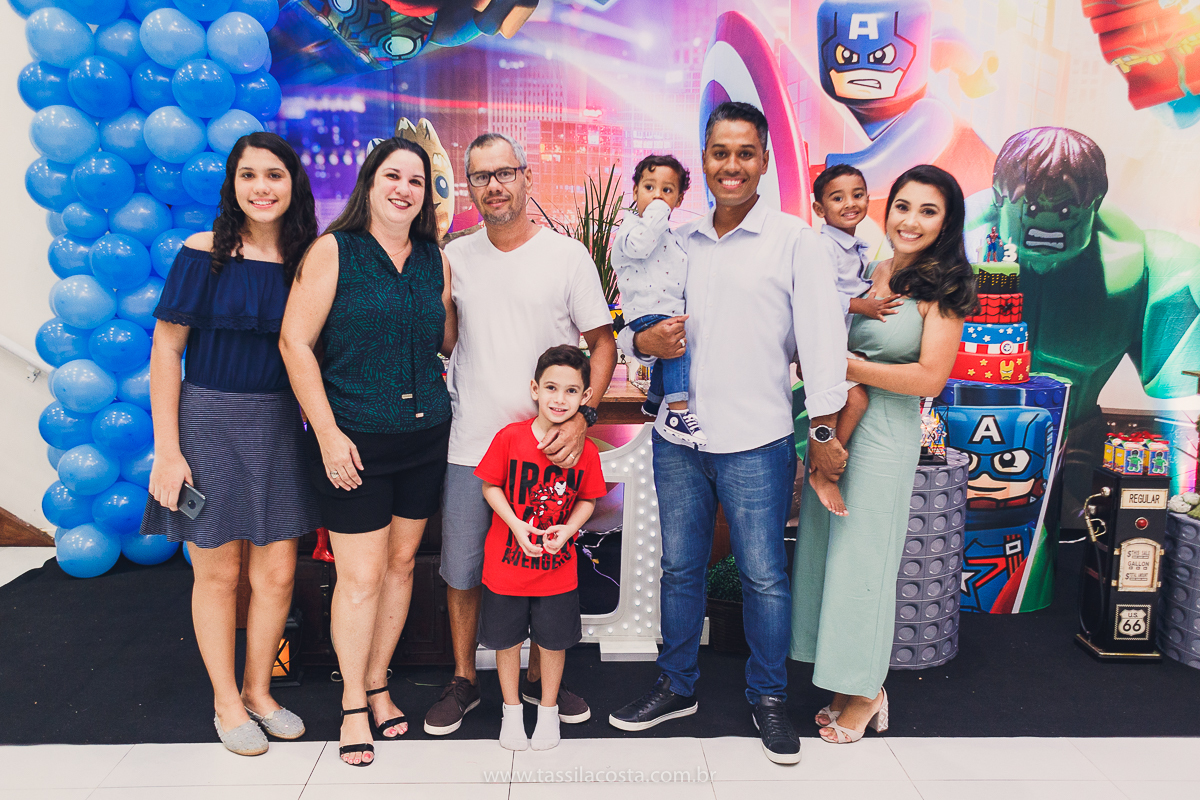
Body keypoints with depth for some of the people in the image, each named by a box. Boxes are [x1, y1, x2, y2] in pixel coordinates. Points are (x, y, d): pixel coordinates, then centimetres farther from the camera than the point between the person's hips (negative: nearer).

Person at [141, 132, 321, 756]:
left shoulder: (305, 259, 3)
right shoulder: (204, 253, -7)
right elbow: (165, 352, -6)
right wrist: (167, 450, -10)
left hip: (279, 426, 3)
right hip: (207, 421, -3)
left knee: (277, 572, 8)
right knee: (219, 571, 8)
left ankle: (258, 691, 31)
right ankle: (226, 703, 28)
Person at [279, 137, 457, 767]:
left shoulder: (435, 260, 8)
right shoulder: (333, 251, -5)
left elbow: (450, 342, 13)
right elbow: (295, 342, -9)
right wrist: (327, 433, -12)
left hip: (424, 436, 5)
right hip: (353, 440, -4)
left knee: (400, 562, 13)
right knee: (361, 575, 1)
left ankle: (378, 683, 32)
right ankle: (353, 702, 22)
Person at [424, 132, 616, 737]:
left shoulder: (567, 254, -2)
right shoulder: (455, 257, 5)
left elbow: (602, 343, 1)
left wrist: (583, 416, -13)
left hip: (548, 446, -1)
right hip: (468, 445, 2)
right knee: (461, 572, 8)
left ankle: (539, 678, 31)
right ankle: (464, 679, 30)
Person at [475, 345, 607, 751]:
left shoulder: (586, 451, -9)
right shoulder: (510, 437, -13)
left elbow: (587, 499, 3)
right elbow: (490, 486, -4)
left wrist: (568, 528, -15)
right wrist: (517, 525, -16)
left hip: (558, 567, 1)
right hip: (507, 562, 0)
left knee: (554, 640, 14)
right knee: (506, 639, 14)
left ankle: (548, 709, 37)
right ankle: (511, 709, 37)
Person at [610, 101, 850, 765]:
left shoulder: (794, 239, -2)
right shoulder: (677, 242, 9)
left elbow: (821, 336, -5)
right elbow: (630, 329, 15)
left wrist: (823, 428, -10)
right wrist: (645, 341, -8)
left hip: (757, 441, -4)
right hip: (678, 435, 4)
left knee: (764, 574, 6)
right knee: (679, 567, 14)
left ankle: (768, 698, 27)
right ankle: (677, 686, 33)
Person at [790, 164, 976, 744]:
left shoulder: (943, 289, -7)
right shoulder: (866, 274, 9)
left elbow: (930, 377, -14)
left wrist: (845, 366, -16)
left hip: (885, 435, -6)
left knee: (863, 559, 4)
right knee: (826, 550, 11)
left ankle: (864, 695, 24)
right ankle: (858, 684, 28)